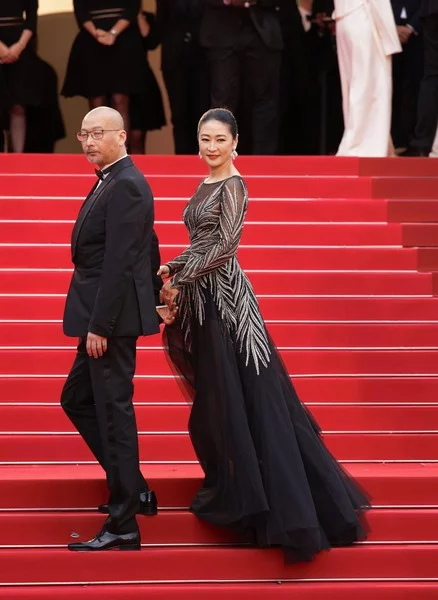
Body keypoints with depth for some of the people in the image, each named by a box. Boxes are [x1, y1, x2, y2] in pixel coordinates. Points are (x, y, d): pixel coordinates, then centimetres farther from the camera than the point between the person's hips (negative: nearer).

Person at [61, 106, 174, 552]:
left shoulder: (124, 186, -17)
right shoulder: (114, 181, 14)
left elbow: (118, 262, -22)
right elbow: (147, 246, 21)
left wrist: (99, 326, -23)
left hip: (112, 317, -11)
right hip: (105, 317, 11)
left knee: (112, 411, -5)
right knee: (77, 399, 19)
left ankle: (123, 527, 1)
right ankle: (133, 490, 25)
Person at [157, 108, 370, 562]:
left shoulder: (233, 186, -11)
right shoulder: (206, 185, 14)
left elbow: (224, 246, -18)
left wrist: (180, 282, -16)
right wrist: (171, 269, 7)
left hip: (225, 298, -9)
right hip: (203, 301, 9)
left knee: (246, 396, -6)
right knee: (216, 397, 13)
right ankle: (232, 489, 22)